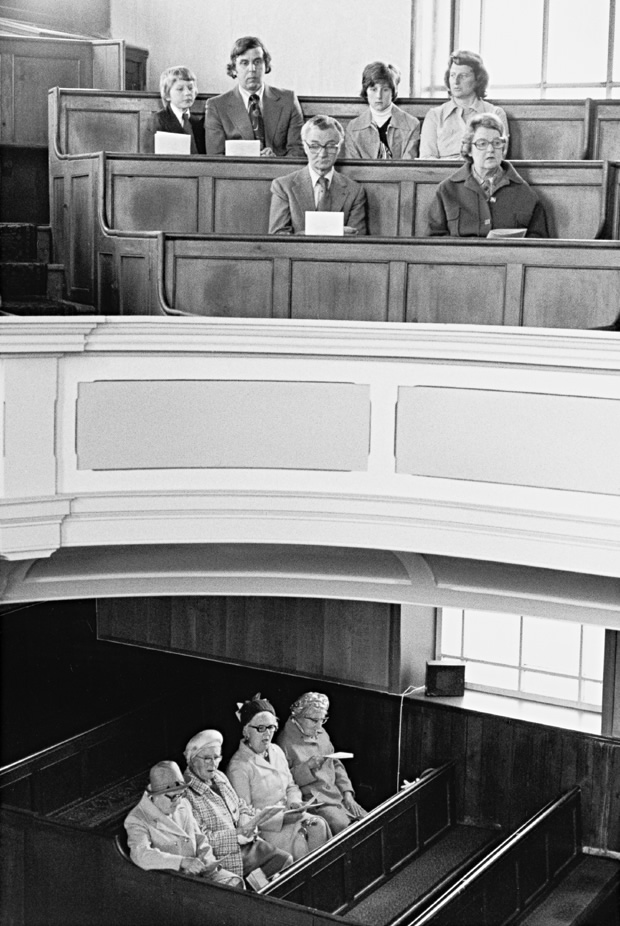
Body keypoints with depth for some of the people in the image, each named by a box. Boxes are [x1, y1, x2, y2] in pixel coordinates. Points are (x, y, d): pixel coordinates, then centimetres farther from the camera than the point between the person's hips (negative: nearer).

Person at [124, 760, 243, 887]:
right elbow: (141, 855, -26)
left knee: (235, 882, -16)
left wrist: (208, 862, -3)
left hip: (196, 872, 6)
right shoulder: (136, 820, -10)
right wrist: (182, 862, -35)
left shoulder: (183, 806, 12)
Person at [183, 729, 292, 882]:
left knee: (286, 861, -6)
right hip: (222, 855, -8)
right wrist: (239, 834, -20)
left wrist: (246, 822, -1)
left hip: (246, 842, 8)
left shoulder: (220, 777, 13)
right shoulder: (186, 792, -14)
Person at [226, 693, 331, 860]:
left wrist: (294, 801, -2)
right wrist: (282, 819, -21)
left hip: (287, 814, 7)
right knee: (298, 840, -28)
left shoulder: (276, 751, 11)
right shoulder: (238, 767, -14)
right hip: (262, 826, -7)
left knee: (318, 825, -20)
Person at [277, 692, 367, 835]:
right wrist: (307, 766, -23)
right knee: (342, 827, -29)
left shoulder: (320, 733, 14)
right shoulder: (286, 741, -11)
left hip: (337, 795, 8)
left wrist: (347, 793, 6)